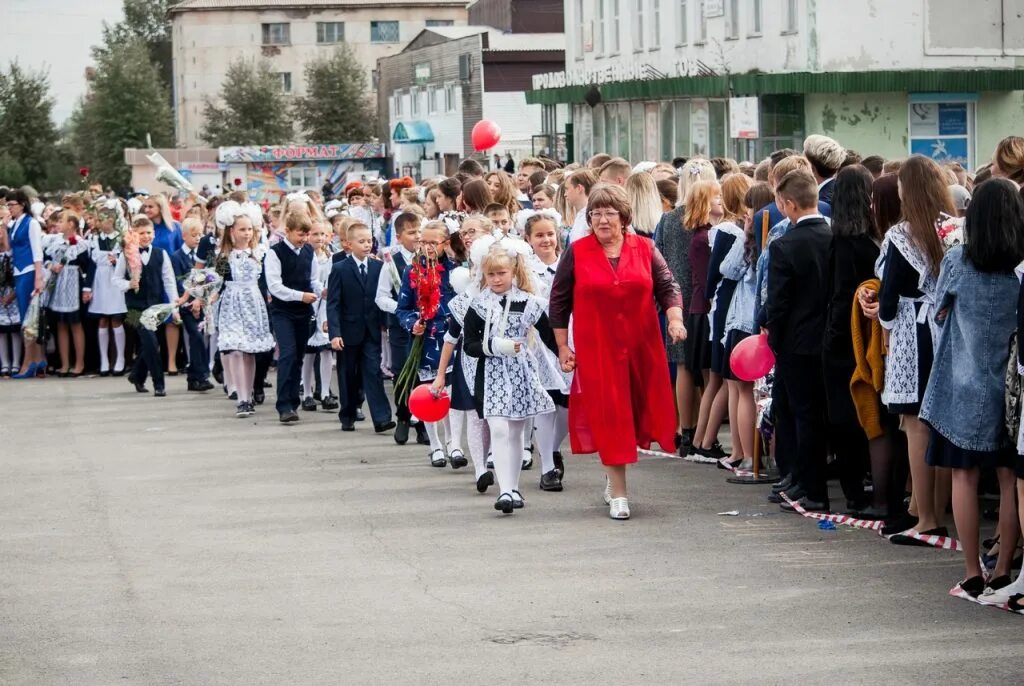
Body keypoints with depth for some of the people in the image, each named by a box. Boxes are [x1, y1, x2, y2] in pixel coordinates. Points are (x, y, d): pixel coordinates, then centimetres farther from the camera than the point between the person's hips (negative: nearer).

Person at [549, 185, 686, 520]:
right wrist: (563, 347, 2)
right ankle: (618, 493, 0)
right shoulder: (577, 252, 0)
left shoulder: (644, 249, 4)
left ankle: (615, 476, 31)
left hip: (641, 347, 2)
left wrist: (675, 318, -13)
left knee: (637, 409, 9)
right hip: (597, 350, -2)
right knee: (608, 416, -4)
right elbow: (559, 301, 4)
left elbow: (667, 287, 5)